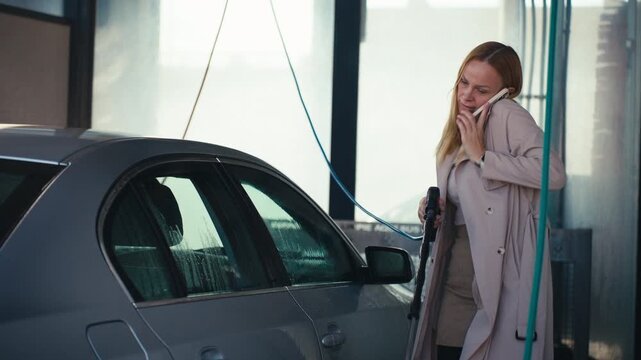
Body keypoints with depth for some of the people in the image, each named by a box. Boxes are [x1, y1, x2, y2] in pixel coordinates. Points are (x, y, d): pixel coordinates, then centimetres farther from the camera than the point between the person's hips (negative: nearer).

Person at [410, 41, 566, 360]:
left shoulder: (508, 116, -7)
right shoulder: (457, 134, 17)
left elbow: (554, 172, -22)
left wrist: (481, 155, -16)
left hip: (501, 276, -7)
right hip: (456, 280, 7)